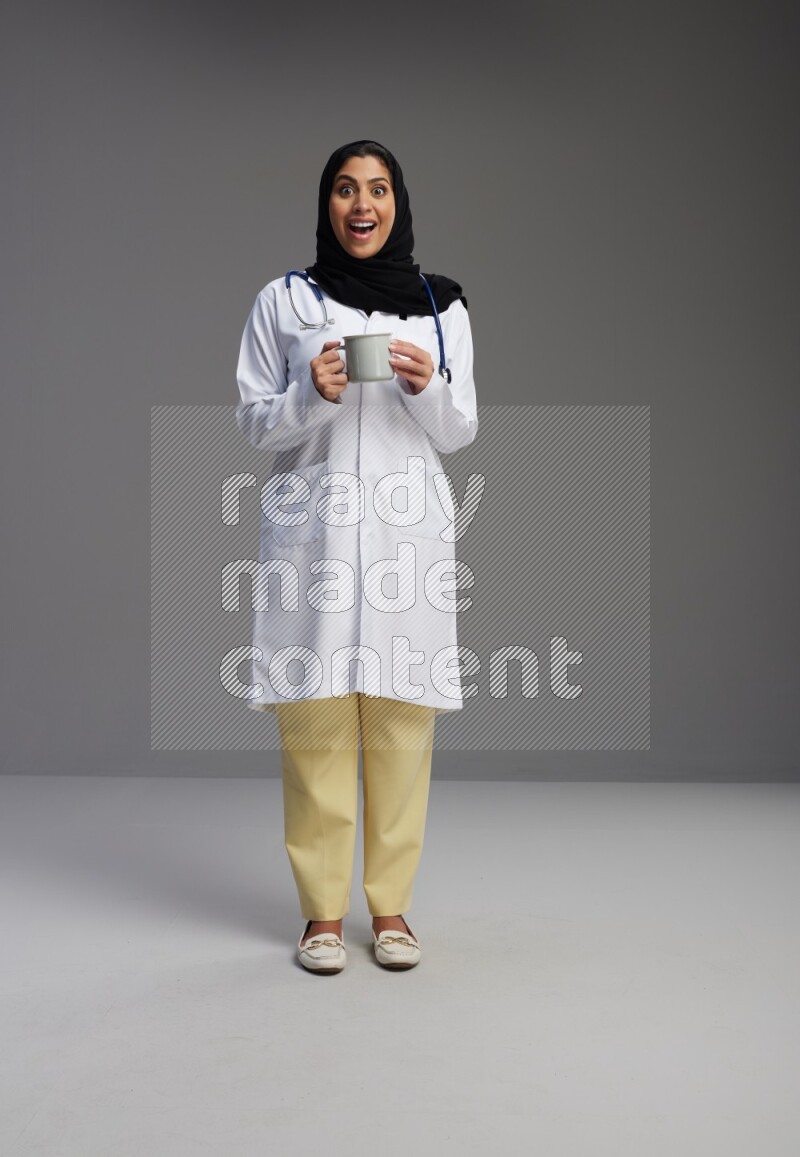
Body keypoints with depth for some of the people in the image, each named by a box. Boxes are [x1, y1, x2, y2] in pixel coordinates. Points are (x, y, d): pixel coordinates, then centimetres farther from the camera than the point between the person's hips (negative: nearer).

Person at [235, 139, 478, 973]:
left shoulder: (441, 305, 11)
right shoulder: (282, 301, 8)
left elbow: (460, 433, 10)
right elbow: (252, 424, 7)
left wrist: (426, 388, -10)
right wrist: (312, 395, -12)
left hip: (407, 534, 1)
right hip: (311, 530, -1)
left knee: (401, 723, 0)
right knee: (315, 724, -3)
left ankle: (390, 907, 13)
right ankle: (322, 911, 10)